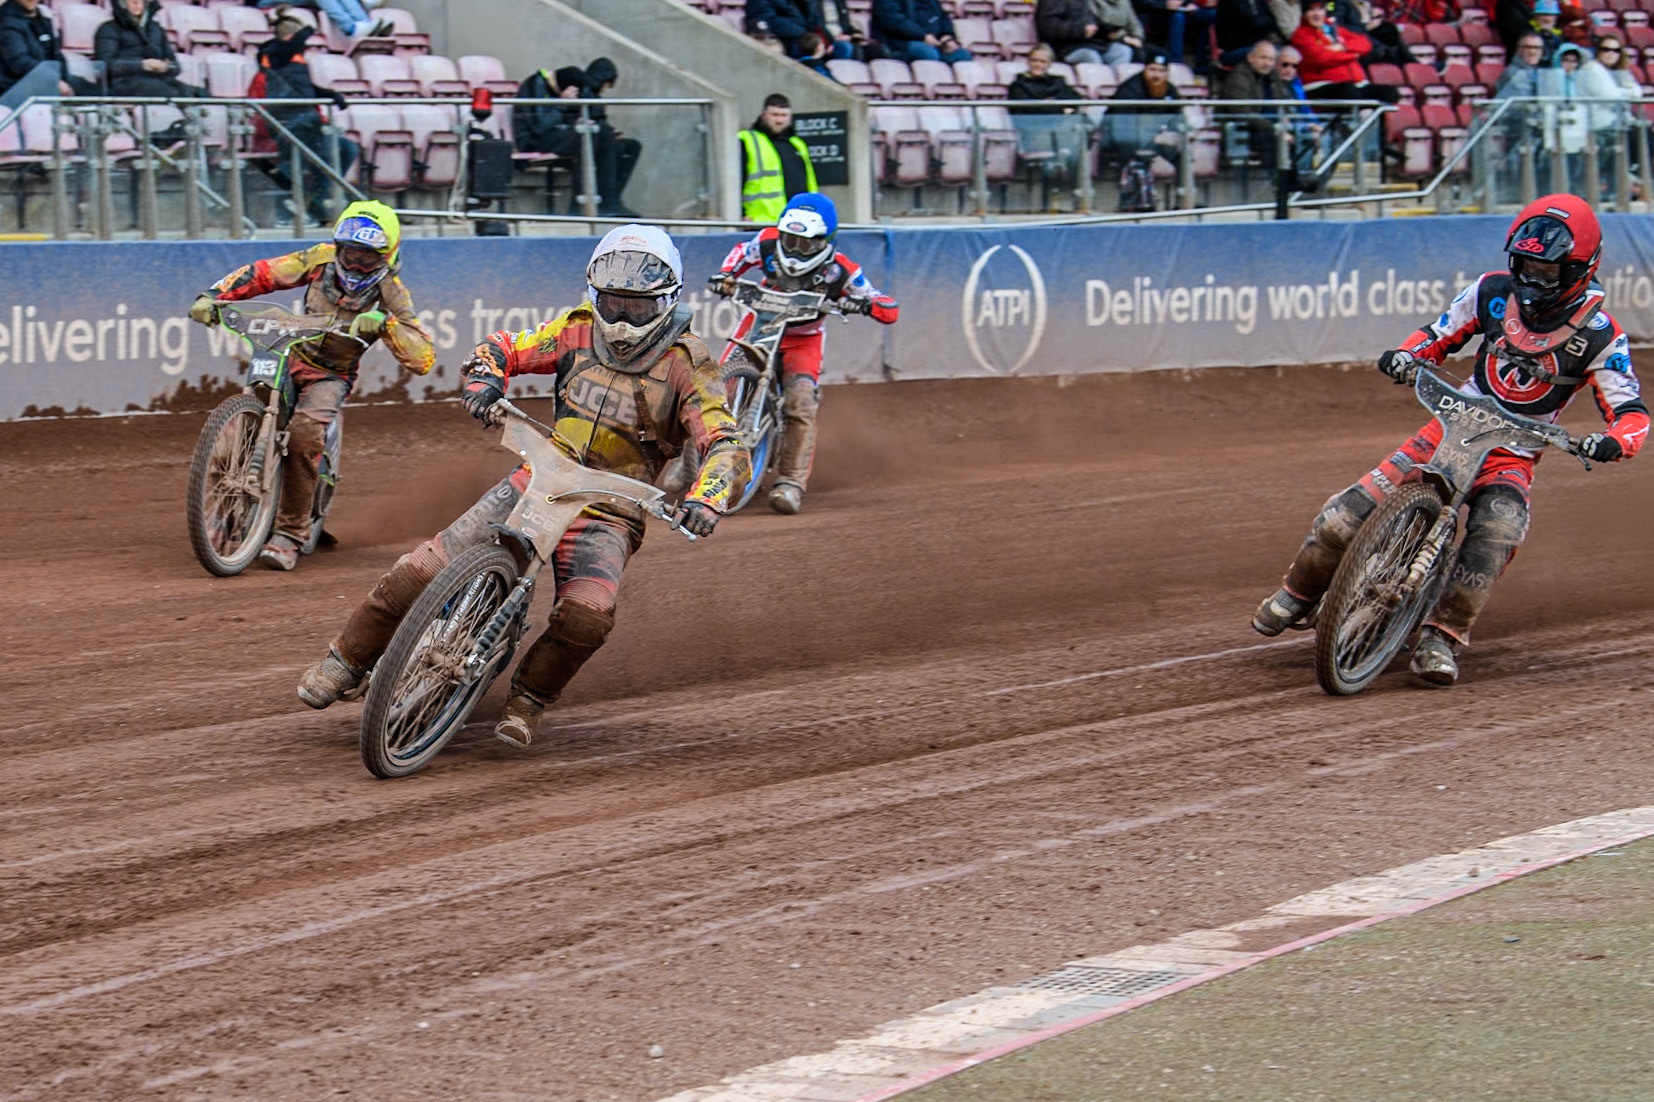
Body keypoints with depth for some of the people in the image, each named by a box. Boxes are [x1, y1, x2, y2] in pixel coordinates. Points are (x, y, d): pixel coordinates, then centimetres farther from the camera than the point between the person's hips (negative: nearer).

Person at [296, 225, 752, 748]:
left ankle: (528, 700, -5)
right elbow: (505, 348, 11)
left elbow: (728, 446, -17)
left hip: (607, 514, -3)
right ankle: (345, 661, 8)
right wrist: (484, 377, -14)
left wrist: (705, 498, -38)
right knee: (423, 569, -12)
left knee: (586, 614, -32)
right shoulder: (580, 330, 3)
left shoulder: (687, 365, -8)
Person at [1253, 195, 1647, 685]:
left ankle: (1443, 636, -27)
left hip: (1512, 456, -2)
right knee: (1344, 516, -11)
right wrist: (1405, 355, -10)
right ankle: (1299, 593, 15)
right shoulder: (1494, 292, 0)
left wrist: (1613, 442, -34)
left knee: (1496, 534, -36)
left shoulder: (1600, 336, -10)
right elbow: (1439, 335, 12)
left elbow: (1631, 412, -10)